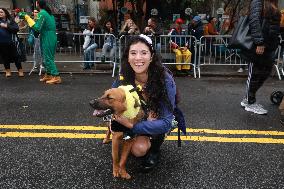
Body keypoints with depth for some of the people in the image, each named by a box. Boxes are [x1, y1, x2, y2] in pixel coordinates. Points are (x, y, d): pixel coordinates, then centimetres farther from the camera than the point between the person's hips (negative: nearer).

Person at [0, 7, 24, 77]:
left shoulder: (10, 20, 1)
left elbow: (16, 28, -11)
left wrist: (6, 26, -18)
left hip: (10, 42, -2)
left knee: (15, 56, 4)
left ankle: (20, 70, 15)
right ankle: (8, 70, 23)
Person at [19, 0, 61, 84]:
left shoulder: (42, 13, -13)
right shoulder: (49, 13, 14)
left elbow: (37, 27, -18)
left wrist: (27, 17, -16)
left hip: (47, 38, -9)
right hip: (52, 37, 9)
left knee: (48, 58, -5)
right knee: (47, 57, 15)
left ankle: (56, 77, -8)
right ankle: (48, 75, 23)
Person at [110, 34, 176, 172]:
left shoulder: (165, 80, -31)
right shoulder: (123, 78, -20)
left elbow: (166, 122, -32)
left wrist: (132, 125, -40)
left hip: (159, 123, -3)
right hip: (135, 118, 4)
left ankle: (155, 149, -2)